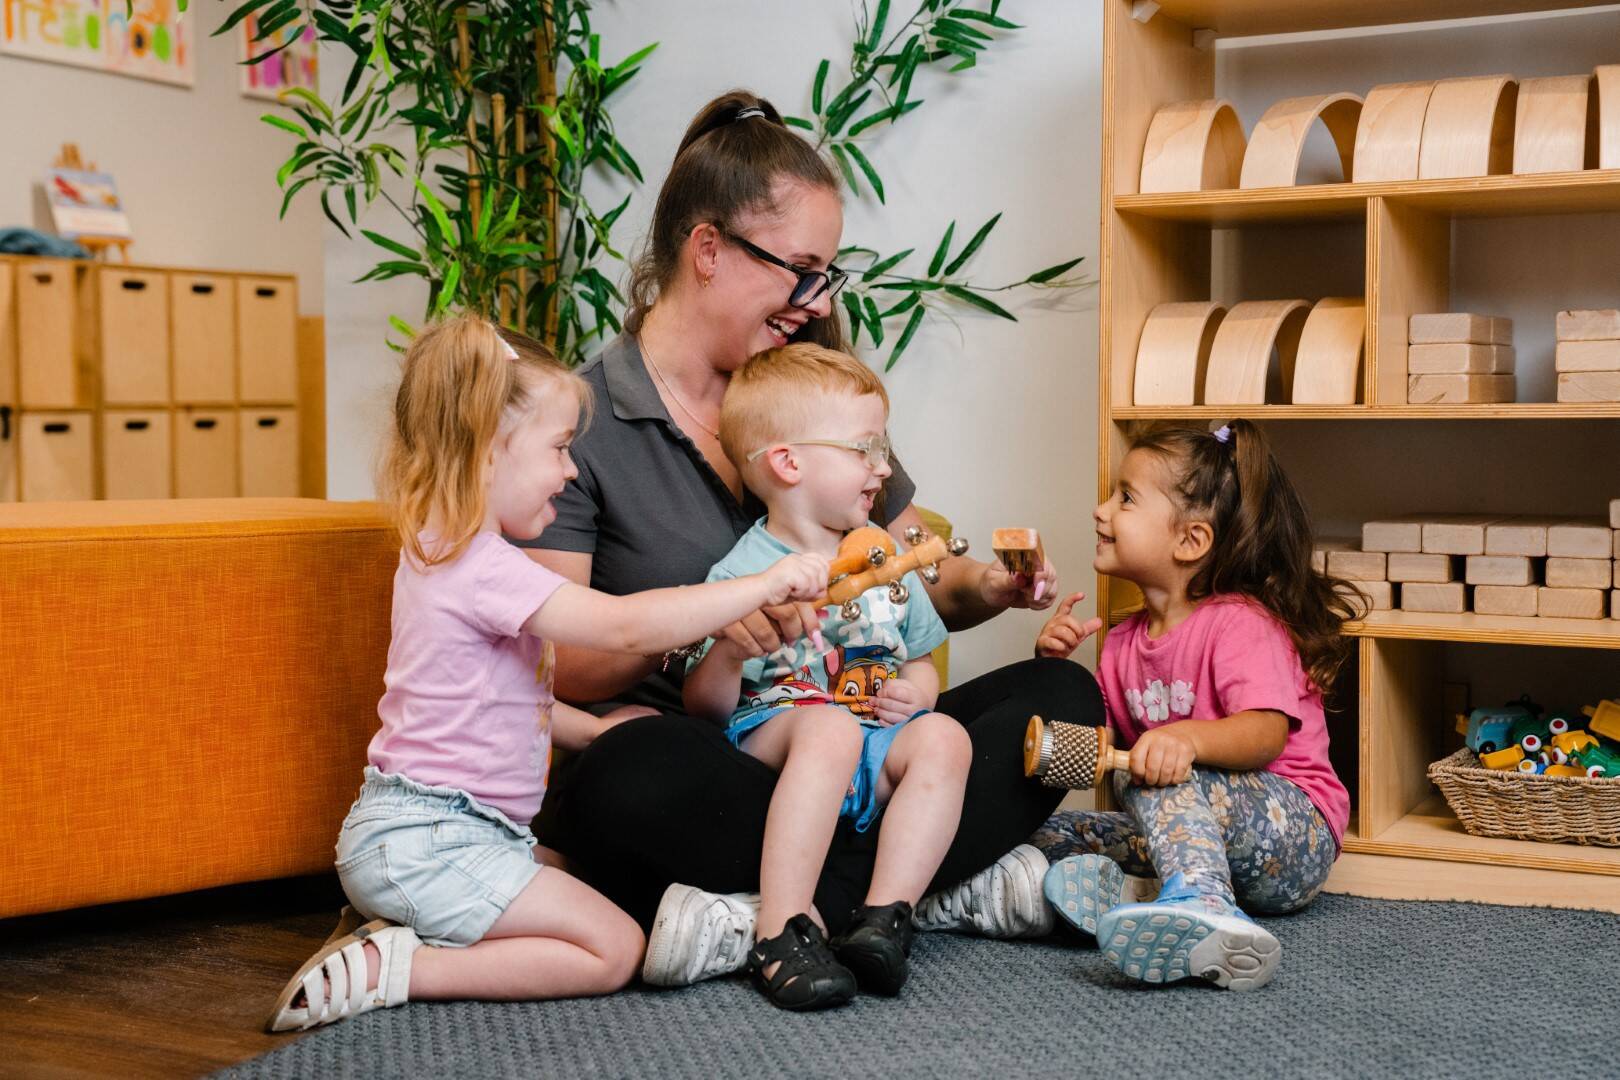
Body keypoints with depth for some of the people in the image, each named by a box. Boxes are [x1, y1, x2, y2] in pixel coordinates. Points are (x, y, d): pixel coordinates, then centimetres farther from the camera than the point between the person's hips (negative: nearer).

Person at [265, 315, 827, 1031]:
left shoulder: (442, 550, 13)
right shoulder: (481, 567, -21)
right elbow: (625, 626, -28)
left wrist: (593, 728, 16)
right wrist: (765, 585, -22)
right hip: (427, 843, -10)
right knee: (614, 948, -11)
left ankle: (402, 928, 7)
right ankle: (392, 970, -13)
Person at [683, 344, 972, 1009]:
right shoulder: (742, 573, -1)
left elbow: (921, 663, 26)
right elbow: (706, 706, -3)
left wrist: (916, 692, 2)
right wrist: (729, 650, -25)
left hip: (877, 745, 5)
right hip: (773, 734, -5)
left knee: (943, 737, -25)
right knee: (829, 729, -37)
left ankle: (885, 916, -31)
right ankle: (782, 930, -42)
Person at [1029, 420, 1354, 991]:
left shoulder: (1239, 622, -9)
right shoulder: (1125, 643, 14)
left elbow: (1266, 733, -24)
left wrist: (1188, 738, -44)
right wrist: (1057, 669, 1)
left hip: (1294, 835, -8)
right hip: (1201, 825, 8)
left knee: (1151, 774, -34)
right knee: (1042, 828, -5)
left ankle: (1201, 904, -57)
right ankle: (1109, 885, -35)